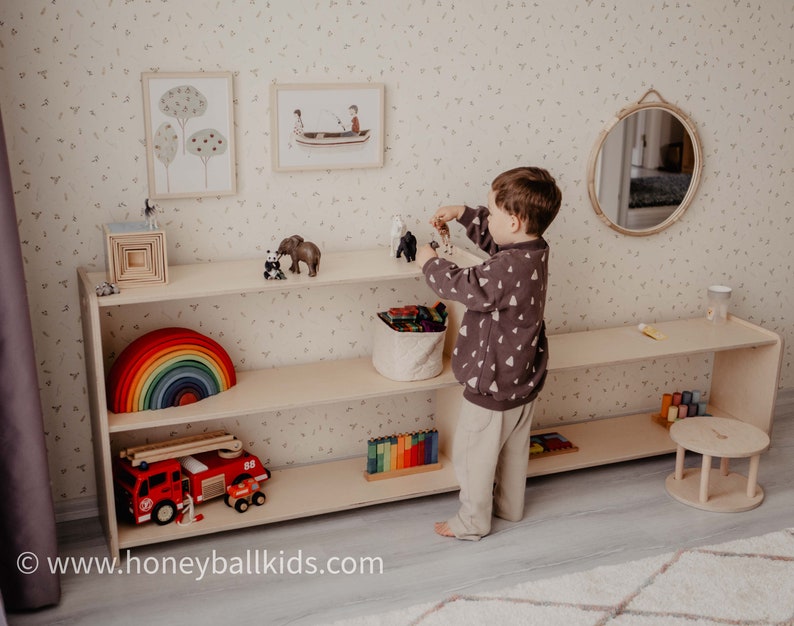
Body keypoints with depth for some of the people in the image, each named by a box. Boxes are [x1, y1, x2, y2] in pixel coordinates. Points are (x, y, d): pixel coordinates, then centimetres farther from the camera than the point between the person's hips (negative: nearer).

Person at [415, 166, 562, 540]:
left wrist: (430, 262, -8)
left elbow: (461, 286, -24)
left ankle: (472, 523, 29)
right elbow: (491, 236, 14)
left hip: (492, 386, -9)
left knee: (473, 454, 11)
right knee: (514, 448, 26)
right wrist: (463, 214, 5)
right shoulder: (532, 250, -4)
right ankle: (510, 506, 46)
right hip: (524, 381, 9)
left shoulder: (507, 269, -33)